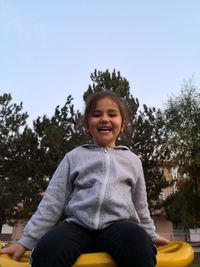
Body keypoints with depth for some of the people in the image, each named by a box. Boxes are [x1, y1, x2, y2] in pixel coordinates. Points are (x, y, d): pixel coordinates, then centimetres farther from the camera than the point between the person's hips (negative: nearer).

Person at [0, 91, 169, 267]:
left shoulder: (132, 160, 18)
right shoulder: (74, 157, 13)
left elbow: (141, 206, 26)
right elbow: (52, 201, 10)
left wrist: (151, 236, 31)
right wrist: (27, 241, 6)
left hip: (118, 225, 1)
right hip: (78, 225, 0)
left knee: (139, 245, -36)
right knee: (48, 249, -33)